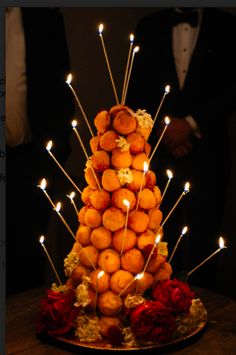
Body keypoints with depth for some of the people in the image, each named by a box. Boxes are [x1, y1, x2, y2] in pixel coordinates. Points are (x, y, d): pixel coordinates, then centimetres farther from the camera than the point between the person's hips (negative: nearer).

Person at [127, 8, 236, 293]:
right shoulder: (149, 27, 12)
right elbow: (135, 92, 9)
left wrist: (191, 124, -10)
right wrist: (162, 128, -4)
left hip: (207, 154, -1)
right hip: (158, 153, 2)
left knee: (203, 238, 0)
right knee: (162, 238, 3)